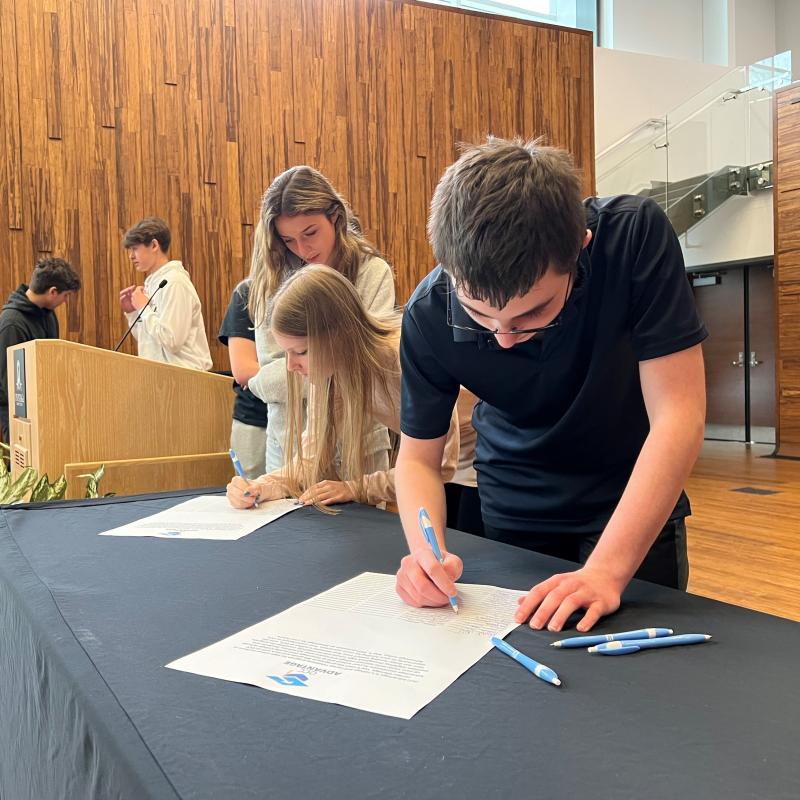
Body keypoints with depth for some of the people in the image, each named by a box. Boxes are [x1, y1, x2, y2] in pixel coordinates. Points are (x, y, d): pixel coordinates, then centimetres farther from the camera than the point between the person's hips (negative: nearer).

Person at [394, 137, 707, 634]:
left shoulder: (636, 237, -28)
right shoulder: (430, 315, -23)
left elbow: (678, 415, -29)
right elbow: (418, 457, -11)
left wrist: (606, 571, -37)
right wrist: (426, 552, -32)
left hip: (636, 505, -1)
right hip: (513, 515, 2)